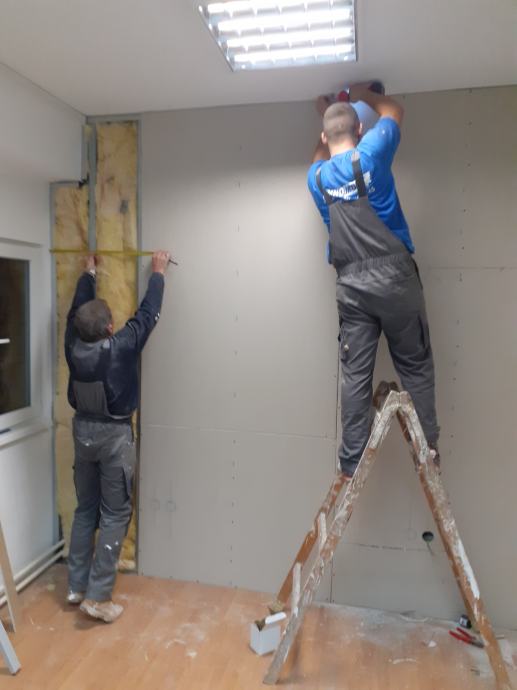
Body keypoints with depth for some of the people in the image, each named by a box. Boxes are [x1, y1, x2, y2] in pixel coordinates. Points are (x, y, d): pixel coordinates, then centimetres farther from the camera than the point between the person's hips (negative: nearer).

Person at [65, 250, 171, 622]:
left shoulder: (74, 345, -7)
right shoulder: (121, 347, -21)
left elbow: (77, 307, 11)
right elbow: (148, 313, -9)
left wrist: (89, 273, 26)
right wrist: (158, 273, 5)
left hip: (83, 429, 6)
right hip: (114, 434, -6)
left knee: (85, 509, 17)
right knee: (115, 514, 4)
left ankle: (77, 586, 28)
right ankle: (98, 596, 9)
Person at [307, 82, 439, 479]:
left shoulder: (317, 178, 11)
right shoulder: (371, 152, 0)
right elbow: (394, 112, 21)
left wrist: (325, 118, 44)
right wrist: (364, 95, 36)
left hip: (350, 285, 3)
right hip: (393, 274, -3)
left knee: (355, 374, 4)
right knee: (415, 366, 8)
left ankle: (352, 462, 8)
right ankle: (428, 449, 15)